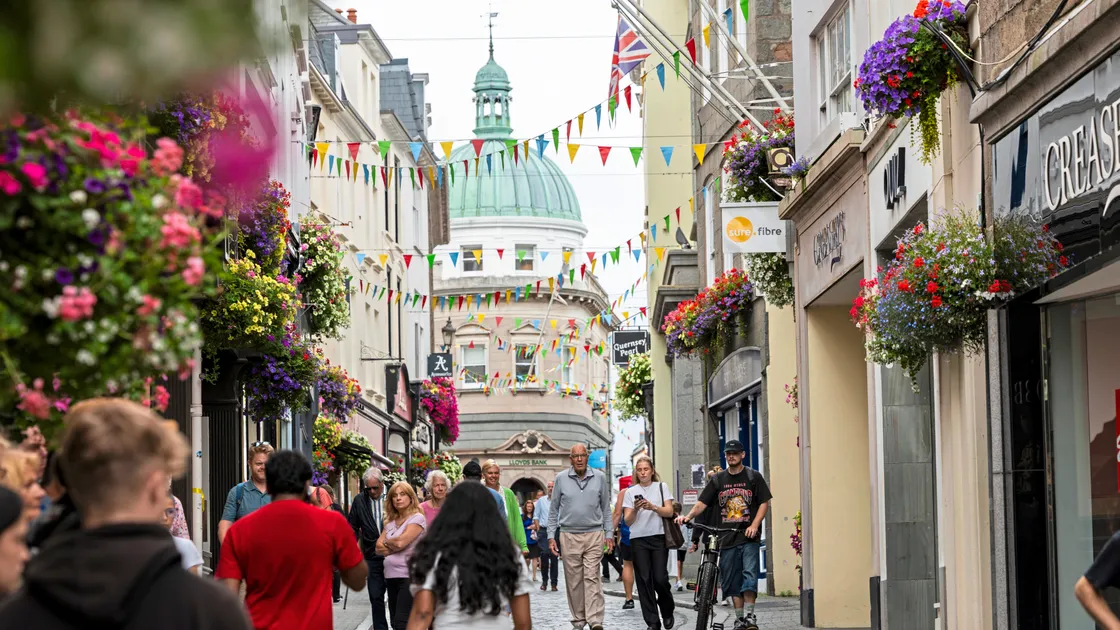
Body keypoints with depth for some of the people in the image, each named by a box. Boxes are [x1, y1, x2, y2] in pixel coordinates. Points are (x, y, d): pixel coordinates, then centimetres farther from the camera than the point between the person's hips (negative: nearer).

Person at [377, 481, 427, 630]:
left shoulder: (417, 518, -5)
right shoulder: (390, 522, 15)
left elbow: (401, 541, -16)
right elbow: (379, 548, 8)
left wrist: (386, 543, 4)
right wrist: (394, 547, -8)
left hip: (409, 576, -8)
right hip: (391, 576, 8)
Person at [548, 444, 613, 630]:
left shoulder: (599, 478, 4)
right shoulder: (561, 479, 3)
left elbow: (606, 508, 10)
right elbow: (553, 510, 9)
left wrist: (609, 534, 6)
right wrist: (551, 536, 4)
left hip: (594, 535, -1)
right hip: (569, 536, 1)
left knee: (592, 578, -8)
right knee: (573, 581, 3)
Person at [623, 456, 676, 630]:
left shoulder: (661, 487, 8)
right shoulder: (631, 492, 9)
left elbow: (669, 512, -1)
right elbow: (627, 521, 5)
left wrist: (653, 507, -18)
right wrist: (635, 509, -15)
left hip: (659, 538, -1)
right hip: (638, 540, 1)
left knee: (660, 578, -9)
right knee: (644, 580, -3)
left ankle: (667, 611, 17)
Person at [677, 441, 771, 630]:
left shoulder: (753, 477, 5)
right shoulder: (718, 480, 11)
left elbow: (764, 503, 3)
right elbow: (702, 503, 5)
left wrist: (754, 525, -11)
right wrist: (688, 516, -14)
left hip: (748, 536, -3)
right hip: (727, 537, 3)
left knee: (750, 574, -16)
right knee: (731, 580, 4)